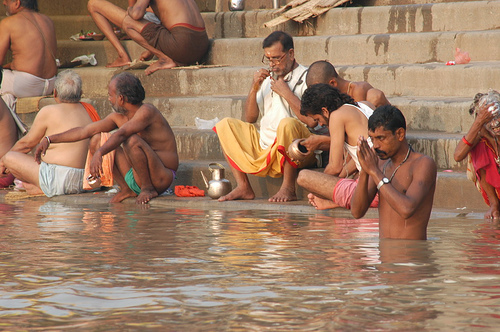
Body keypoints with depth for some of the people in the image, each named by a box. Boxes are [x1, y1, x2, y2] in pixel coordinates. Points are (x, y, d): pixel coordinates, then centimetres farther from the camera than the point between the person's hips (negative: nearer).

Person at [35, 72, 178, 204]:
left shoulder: (146, 111, -18)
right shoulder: (118, 117, 7)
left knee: (133, 140, -31)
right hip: (137, 178, 8)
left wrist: (99, 154, -49)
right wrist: (49, 139, 10)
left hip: (162, 178, -8)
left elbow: (121, 134, -35)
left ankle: (148, 188, -16)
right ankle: (127, 189, 4)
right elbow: (85, 131, 12)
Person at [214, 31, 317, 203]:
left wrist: (286, 93, -14)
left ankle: (288, 188, -25)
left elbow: (312, 120, -18)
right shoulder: (267, 79, 18)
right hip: (263, 147, 7)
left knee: (287, 123, -36)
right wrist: (254, 88, 2)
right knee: (225, 125, 4)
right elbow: (249, 119, 14)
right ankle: (243, 187, -5)